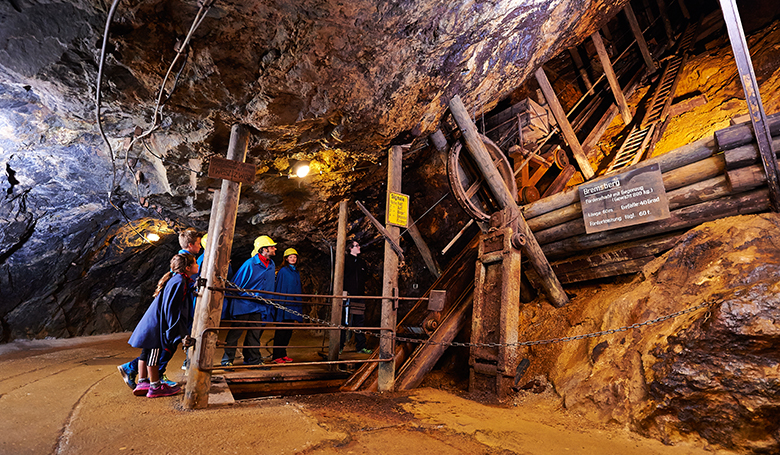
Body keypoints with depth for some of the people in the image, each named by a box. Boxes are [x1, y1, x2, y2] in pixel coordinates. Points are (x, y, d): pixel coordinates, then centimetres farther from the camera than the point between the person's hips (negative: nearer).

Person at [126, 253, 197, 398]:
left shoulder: (176, 279, 11)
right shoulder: (179, 282, -21)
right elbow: (172, 311, -24)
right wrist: (181, 334, -23)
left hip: (153, 322, 10)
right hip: (157, 326, -10)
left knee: (147, 352, 16)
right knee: (155, 352, 1)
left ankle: (142, 383, 28)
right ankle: (155, 387, 12)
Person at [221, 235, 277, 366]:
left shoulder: (272, 265, 6)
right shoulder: (250, 264, -15)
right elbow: (235, 285, -9)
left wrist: (268, 305, 17)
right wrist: (231, 303, -6)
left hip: (259, 306, 6)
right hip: (243, 305, -6)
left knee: (255, 333, 11)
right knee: (235, 332, 3)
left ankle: (253, 359, 22)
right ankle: (227, 359, 16)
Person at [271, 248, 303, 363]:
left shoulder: (296, 273, 15)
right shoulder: (283, 271, -5)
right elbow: (279, 288, -7)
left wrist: (300, 305, 16)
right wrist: (279, 304, -12)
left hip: (293, 305, 7)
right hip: (284, 305, -7)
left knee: (288, 331, 11)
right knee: (281, 331, -4)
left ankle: (282, 354, 21)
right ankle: (276, 356, 3)